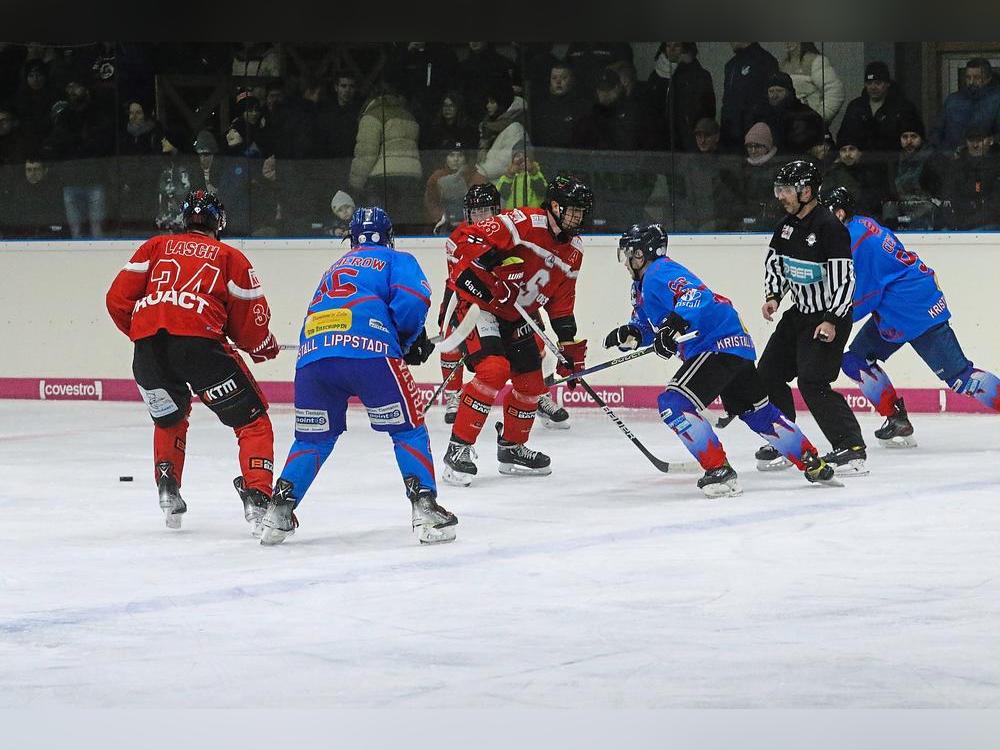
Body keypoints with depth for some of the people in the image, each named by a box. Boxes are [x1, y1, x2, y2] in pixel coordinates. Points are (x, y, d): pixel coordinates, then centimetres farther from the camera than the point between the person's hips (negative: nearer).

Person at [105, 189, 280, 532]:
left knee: (169, 419, 31)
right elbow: (251, 322, 13)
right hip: (199, 341, -3)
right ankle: (257, 497, -9)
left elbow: (118, 300, 18)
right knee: (252, 421, 6)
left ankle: (168, 489, 22)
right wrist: (264, 348, 33)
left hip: (147, 343, 3)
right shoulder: (229, 256, 18)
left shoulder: (156, 246, 25)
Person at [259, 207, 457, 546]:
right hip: (368, 350, -5)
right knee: (408, 427, 8)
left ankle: (279, 510, 11)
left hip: (312, 356, 5)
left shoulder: (335, 268, 36)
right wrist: (413, 339, 17)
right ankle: (425, 508, -3)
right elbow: (412, 299, 0)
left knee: (313, 438, 21)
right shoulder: (396, 260, 19)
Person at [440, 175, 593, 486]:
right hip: (480, 305, -9)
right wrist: (473, 273, -32)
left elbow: (562, 305, 12)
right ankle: (459, 448, -21)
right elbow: (462, 239, -23)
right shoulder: (523, 223, -21)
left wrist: (572, 349, 8)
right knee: (494, 370, -27)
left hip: (517, 318, 9)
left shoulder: (573, 251, 5)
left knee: (532, 384, 11)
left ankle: (512, 448, 34)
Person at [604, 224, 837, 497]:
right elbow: (648, 327, 24)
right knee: (757, 412, 19)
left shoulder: (660, 273, -13)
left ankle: (720, 471, -18)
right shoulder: (642, 285, 20)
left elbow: (696, 295, -30)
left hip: (719, 344, -11)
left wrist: (674, 324, -44)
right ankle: (814, 464, 27)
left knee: (674, 403, -19)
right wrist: (628, 334, 1)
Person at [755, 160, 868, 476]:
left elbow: (845, 278, -23)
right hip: (799, 313, 9)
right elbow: (775, 260, 18)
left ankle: (851, 448, -18)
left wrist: (832, 320, -27)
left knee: (813, 382, -20)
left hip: (829, 318, -9)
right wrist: (773, 296, 3)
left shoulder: (830, 227, -21)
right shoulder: (788, 225, 5)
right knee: (768, 375, 10)